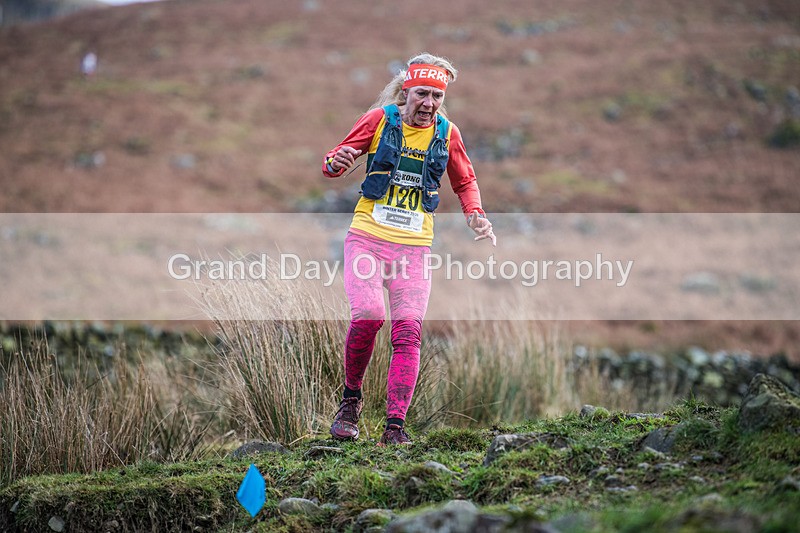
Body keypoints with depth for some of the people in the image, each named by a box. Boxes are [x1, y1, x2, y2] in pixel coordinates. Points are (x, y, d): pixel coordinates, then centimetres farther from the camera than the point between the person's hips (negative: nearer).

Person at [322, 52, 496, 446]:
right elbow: (335, 162, 8)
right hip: (367, 238, -2)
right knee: (368, 316, -22)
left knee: (408, 331, -10)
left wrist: (475, 216, 4)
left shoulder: (447, 133, 8)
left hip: (414, 246, 2)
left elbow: (465, 182, 23)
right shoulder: (378, 119, 1)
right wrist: (335, 163, -17)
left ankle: (395, 426, -7)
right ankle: (351, 398, 2)